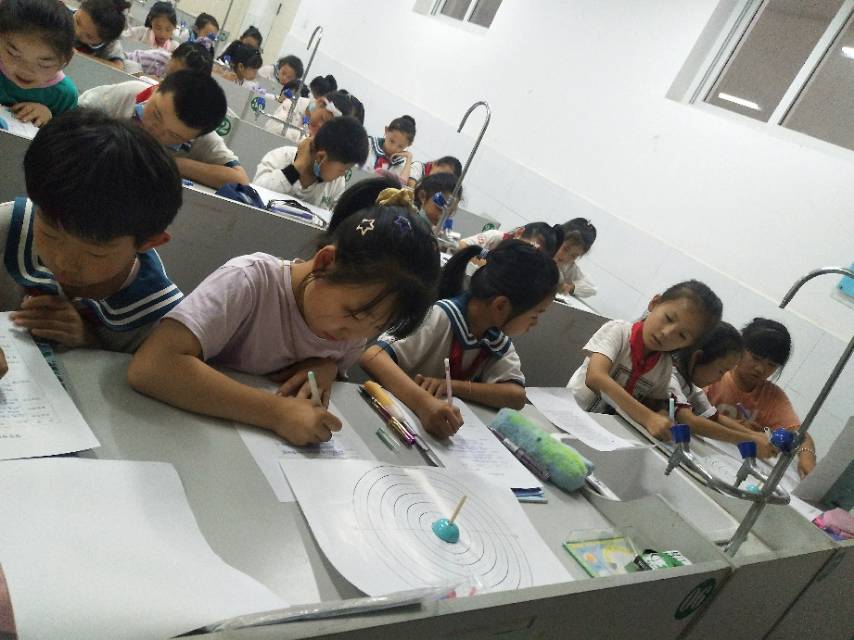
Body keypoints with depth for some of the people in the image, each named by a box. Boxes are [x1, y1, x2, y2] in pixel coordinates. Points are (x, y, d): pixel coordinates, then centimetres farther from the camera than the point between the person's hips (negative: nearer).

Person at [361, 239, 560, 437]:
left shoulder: (497, 338, -1)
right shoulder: (438, 317, -21)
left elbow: (517, 396, -12)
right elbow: (372, 356, -31)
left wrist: (452, 385, -27)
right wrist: (423, 401, -46)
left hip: (444, 432, 5)